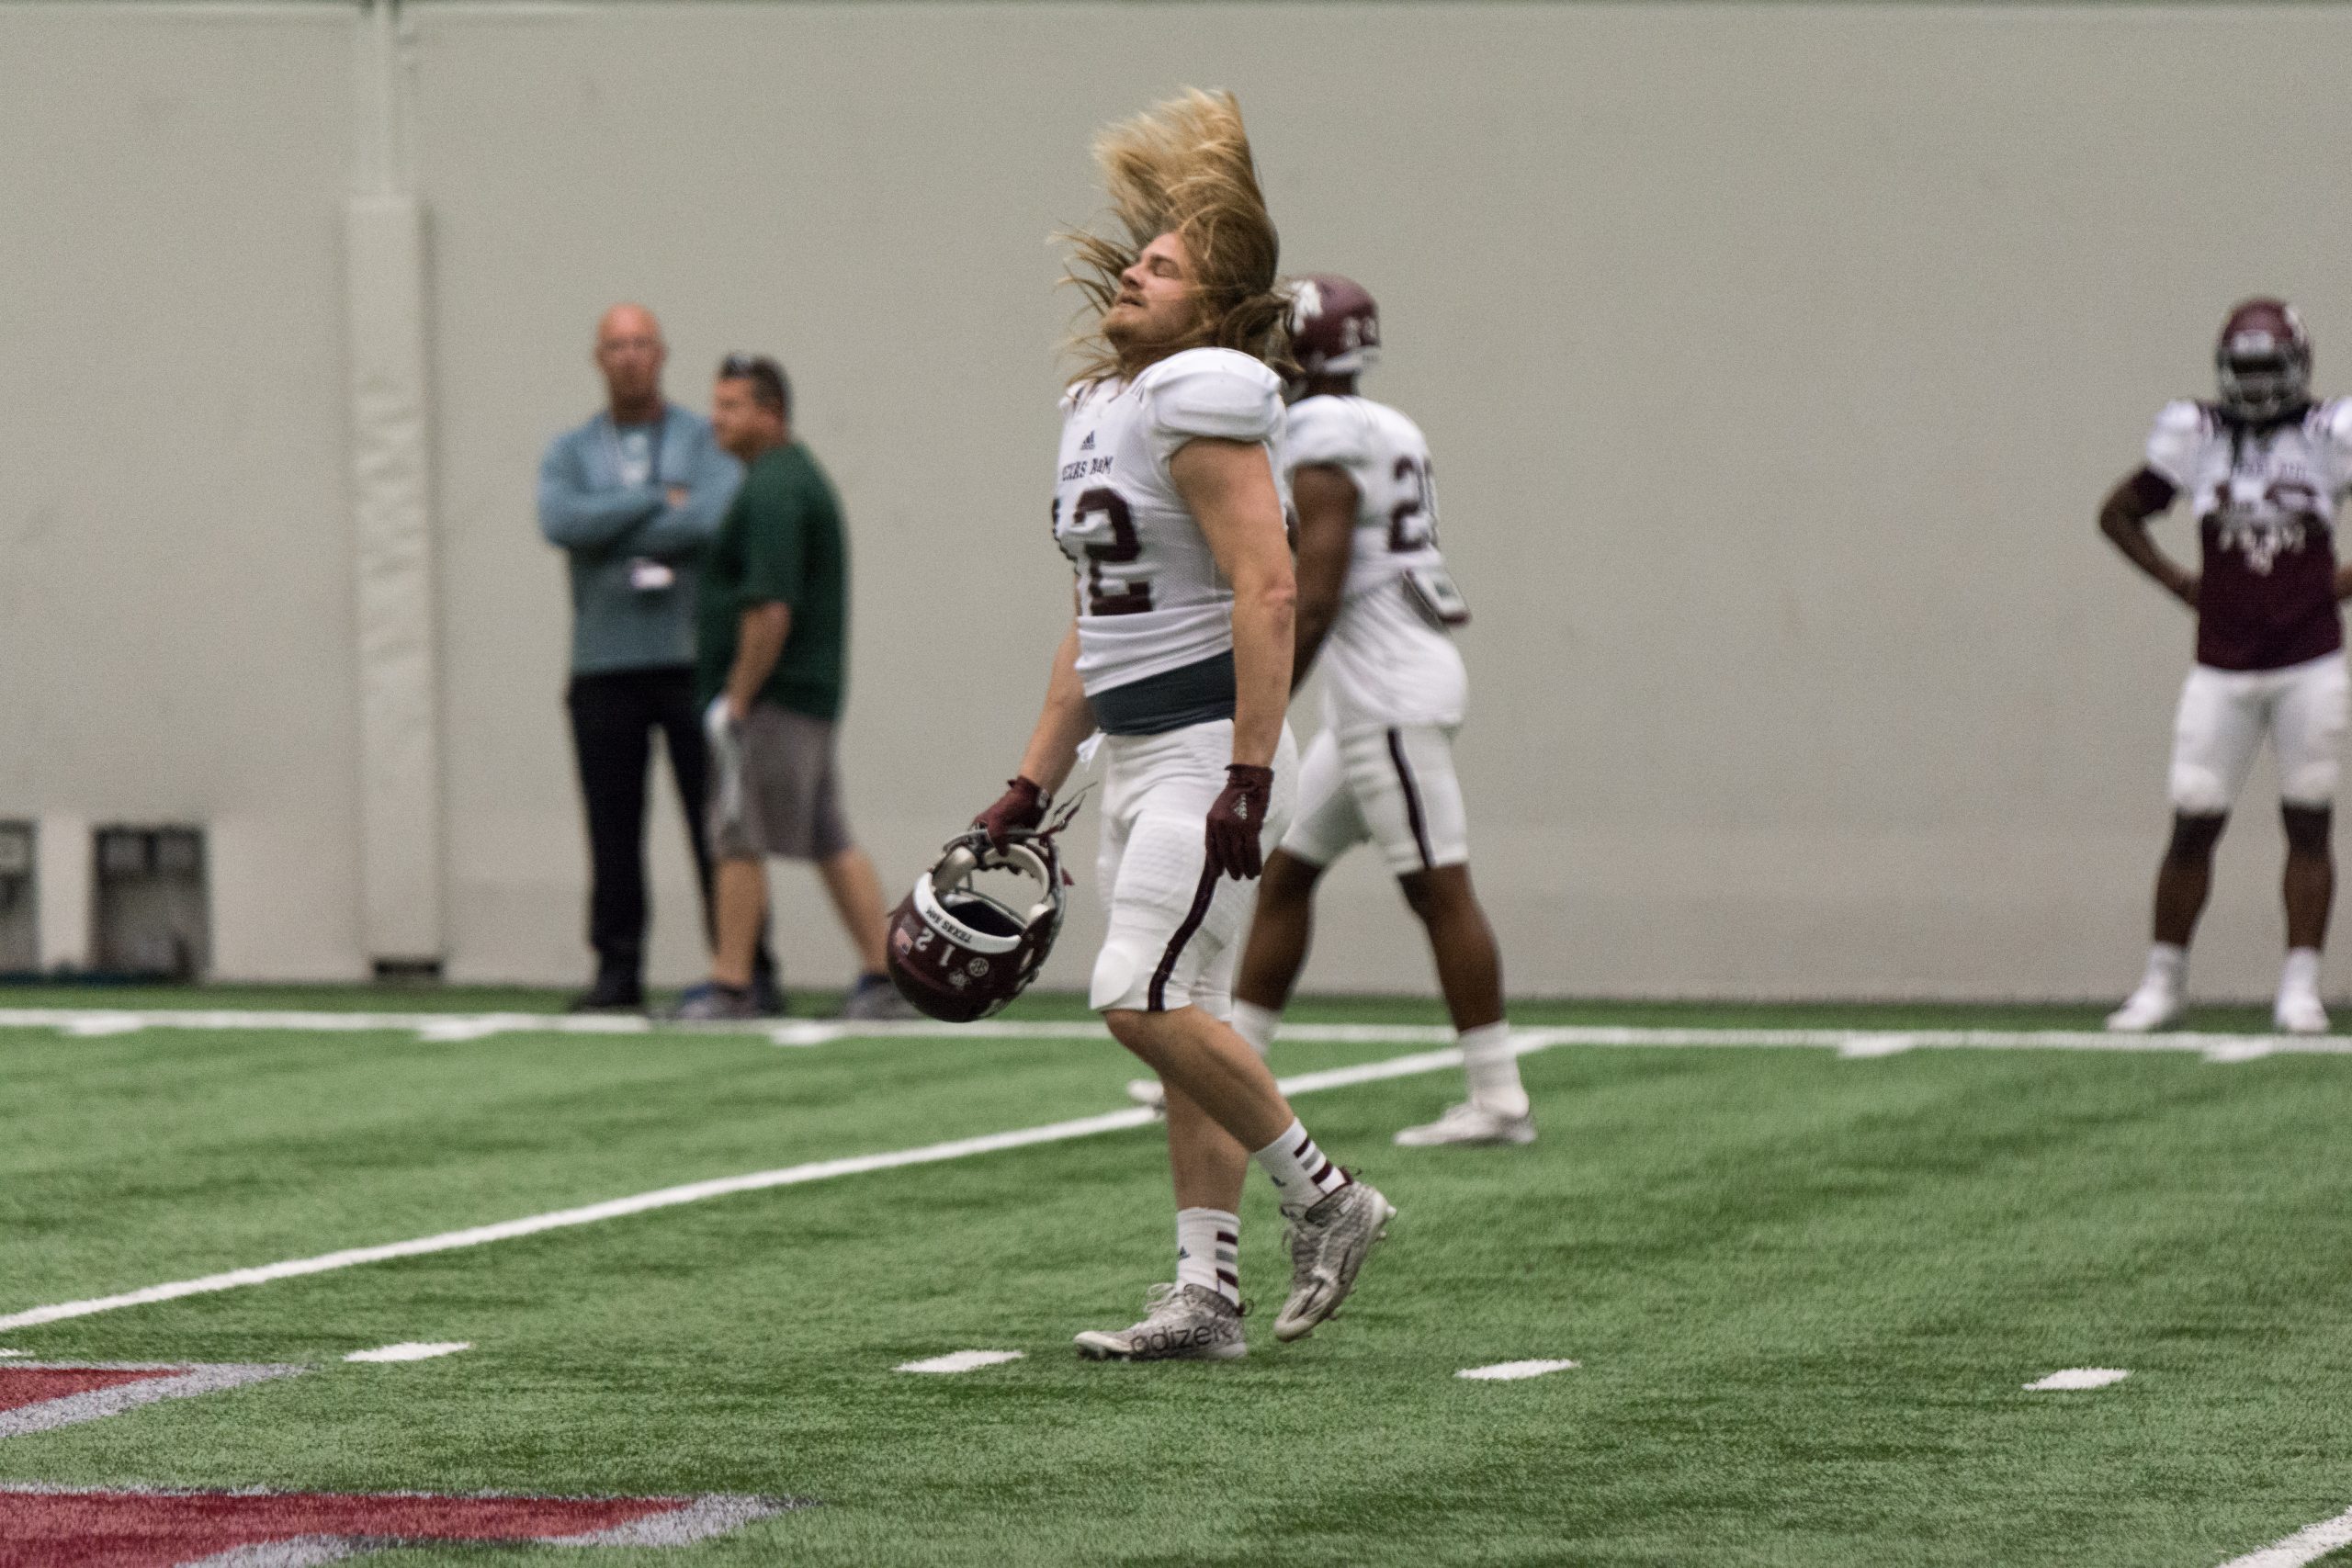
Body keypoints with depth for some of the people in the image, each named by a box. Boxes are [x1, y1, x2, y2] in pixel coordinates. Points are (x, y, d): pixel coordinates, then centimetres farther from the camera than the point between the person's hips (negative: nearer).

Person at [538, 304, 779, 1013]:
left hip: (690, 656, -2)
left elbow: (715, 517, -12)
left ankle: (748, 969, 0)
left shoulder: (707, 441, 6)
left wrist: (610, 531, -8)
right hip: (604, 664, 2)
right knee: (613, 825, 1)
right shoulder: (570, 452, 12)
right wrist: (657, 502, -10)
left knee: (717, 821, -3)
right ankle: (617, 967, 9)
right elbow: (561, 521, -8)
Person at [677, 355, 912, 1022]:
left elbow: (771, 608, -23)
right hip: (811, 692, 10)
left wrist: (736, 698, -20)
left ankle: (729, 986, 0)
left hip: (771, 693, -10)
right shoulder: (801, 476, 18)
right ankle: (884, 980, 7)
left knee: (739, 840, -4)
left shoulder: (772, 491, -16)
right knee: (833, 842, 9)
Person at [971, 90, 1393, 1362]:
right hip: (1136, 757, 9)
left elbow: (1266, 591, -21)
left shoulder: (1200, 402, -13)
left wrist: (1248, 777, -25)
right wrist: (1033, 788, 18)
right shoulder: (1099, 410, 16)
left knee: (1143, 1000, -16)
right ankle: (1207, 1296, 10)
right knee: (1177, 1020, 8)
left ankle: (1323, 1199, -1)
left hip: (1211, 749, -9)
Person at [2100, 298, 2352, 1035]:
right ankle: (2163, 980, 12)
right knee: (2194, 824, 1)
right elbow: (2118, 513, 15)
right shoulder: (2196, 436, 2)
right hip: (2222, 666, 1)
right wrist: (2176, 580, 5)